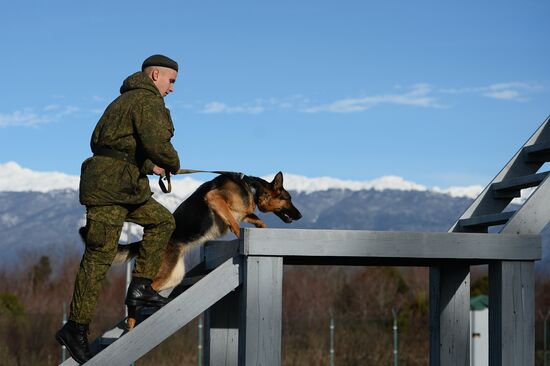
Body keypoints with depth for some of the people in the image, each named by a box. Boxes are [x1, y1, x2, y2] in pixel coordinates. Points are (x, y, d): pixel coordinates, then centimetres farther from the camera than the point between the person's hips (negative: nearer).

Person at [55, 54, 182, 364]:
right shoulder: (148, 101, -8)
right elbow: (156, 142, -23)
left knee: (163, 221, 16)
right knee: (100, 255, -8)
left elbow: (98, 142, 24)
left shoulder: (124, 101, 23)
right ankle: (76, 329, -5)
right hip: (110, 186, -10)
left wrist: (148, 164, 20)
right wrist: (173, 164, -1)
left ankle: (140, 287, 11)